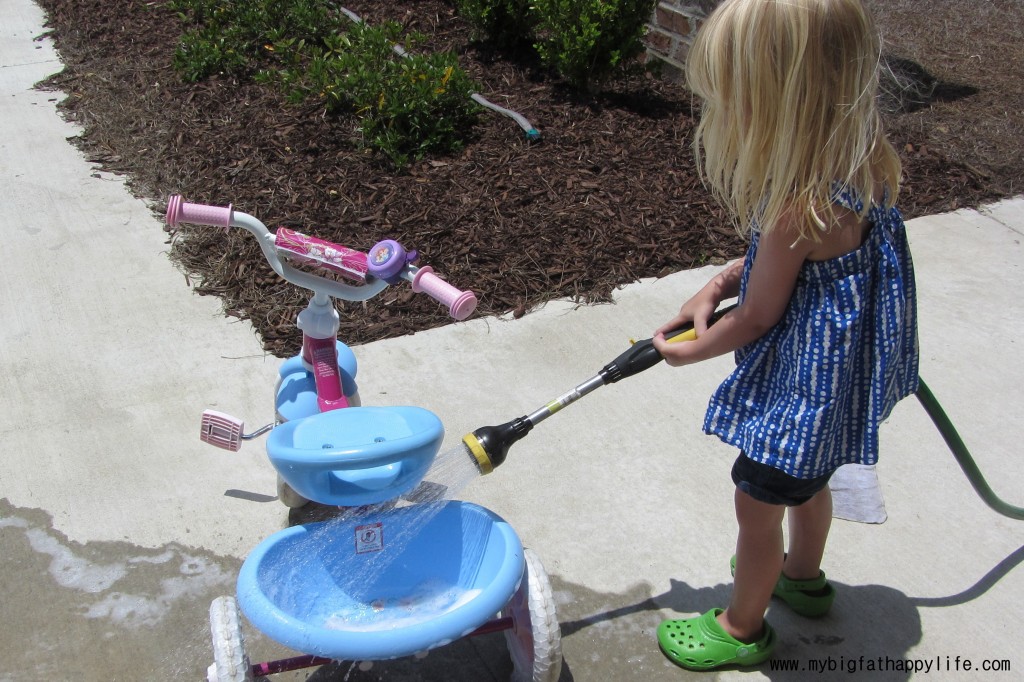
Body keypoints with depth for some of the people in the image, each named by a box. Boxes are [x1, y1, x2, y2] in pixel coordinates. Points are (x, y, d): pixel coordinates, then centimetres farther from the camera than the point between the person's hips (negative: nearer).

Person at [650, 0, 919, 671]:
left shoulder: (799, 210, -36)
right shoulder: (861, 163, -9)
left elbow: (757, 318, -21)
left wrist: (687, 351, -2)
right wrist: (720, 283, -3)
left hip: (806, 382, -9)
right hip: (835, 367, 9)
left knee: (758, 501, 12)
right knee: (807, 479, 31)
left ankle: (742, 627, 36)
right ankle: (803, 575, 57)